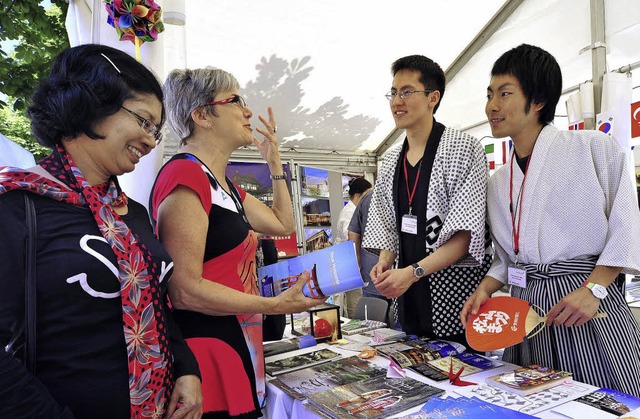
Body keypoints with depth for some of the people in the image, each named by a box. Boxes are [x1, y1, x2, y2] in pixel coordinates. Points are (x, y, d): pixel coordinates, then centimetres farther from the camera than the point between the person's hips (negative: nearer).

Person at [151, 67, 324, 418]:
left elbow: (283, 224, 20)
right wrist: (274, 305, -18)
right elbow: (184, 289, -22)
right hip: (206, 353, -9)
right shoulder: (185, 175, -18)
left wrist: (275, 162, 18)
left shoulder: (225, 186, 14)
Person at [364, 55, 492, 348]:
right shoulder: (391, 161, 9)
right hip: (408, 291, 6)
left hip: (456, 284, -5)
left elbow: (467, 233, -15)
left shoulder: (463, 148, -9)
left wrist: (413, 272, -23)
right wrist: (384, 263, -5)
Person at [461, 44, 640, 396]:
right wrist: (485, 289, -1)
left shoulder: (593, 148, -3)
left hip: (592, 304, -4)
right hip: (526, 310, 4)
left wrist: (593, 289, -17)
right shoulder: (498, 181, 11)